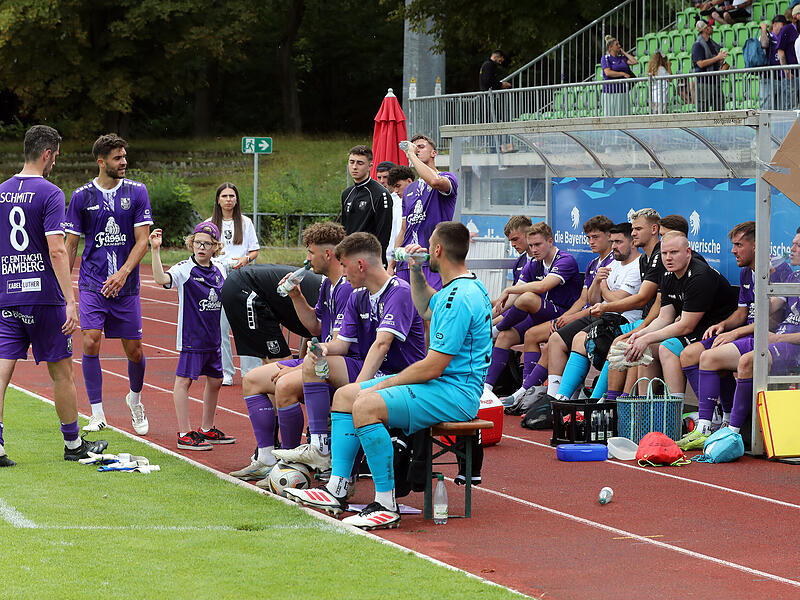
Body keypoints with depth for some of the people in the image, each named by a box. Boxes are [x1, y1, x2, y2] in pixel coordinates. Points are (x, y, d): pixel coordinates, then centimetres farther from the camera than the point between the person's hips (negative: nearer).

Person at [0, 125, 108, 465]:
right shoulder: (49, 194, -10)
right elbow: (56, 251, -18)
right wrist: (70, 302, -19)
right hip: (44, 296, -5)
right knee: (61, 372, 8)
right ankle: (73, 444, 19)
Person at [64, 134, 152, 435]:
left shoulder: (137, 192, 1)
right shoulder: (82, 196, 1)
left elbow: (142, 241, -3)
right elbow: (70, 244, 7)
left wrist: (123, 273, -17)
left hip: (126, 284, 1)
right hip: (92, 283, -1)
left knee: (134, 351, 4)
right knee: (91, 342, -15)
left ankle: (135, 399, 33)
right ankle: (97, 414, -7)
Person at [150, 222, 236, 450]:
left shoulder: (219, 272, 8)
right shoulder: (185, 269, -10)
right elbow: (161, 279, -30)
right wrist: (155, 250, -39)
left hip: (213, 337, 7)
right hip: (191, 336, -7)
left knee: (214, 381, 14)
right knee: (184, 380, -7)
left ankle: (207, 430, 29)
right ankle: (184, 434, -4)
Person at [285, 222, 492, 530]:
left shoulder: (460, 298, -20)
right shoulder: (453, 290, 13)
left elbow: (433, 367, -22)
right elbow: (425, 308, 39)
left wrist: (382, 386, -14)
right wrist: (415, 270, 22)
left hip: (455, 392, -11)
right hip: (439, 382, 11)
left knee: (366, 406, -30)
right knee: (345, 395, 12)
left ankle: (386, 506, -24)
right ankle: (336, 490, 7)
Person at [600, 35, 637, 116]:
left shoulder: (622, 58, 16)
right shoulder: (605, 58, -1)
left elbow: (635, 62, 5)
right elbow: (608, 73, -14)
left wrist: (623, 52, 9)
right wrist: (623, 74, -13)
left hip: (622, 91, 5)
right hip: (611, 91, -5)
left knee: (624, 114, 1)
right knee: (611, 115, -7)